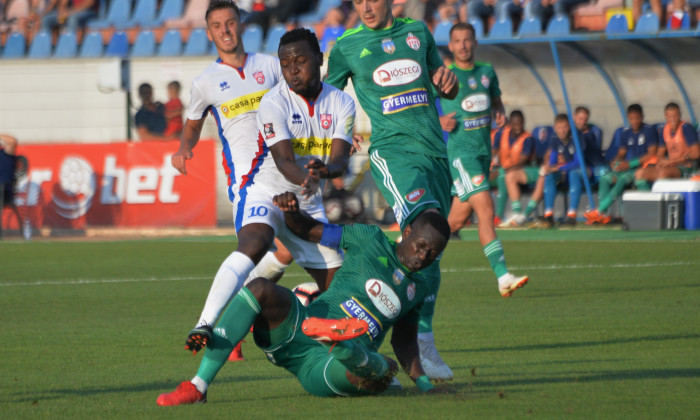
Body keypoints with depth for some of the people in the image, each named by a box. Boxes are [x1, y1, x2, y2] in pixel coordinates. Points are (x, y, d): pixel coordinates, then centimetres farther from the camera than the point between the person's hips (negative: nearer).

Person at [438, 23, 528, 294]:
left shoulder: (487, 72, 11)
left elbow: (496, 100, 27)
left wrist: (500, 114, 4)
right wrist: (438, 122, -15)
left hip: (484, 149, 7)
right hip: (460, 151, -7)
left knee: (457, 218, 13)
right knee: (486, 210, -19)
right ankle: (503, 278, -25)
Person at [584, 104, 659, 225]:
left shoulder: (649, 131, -5)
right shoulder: (626, 132, 13)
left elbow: (652, 154, -12)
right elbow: (621, 153, 18)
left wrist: (629, 164, -17)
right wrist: (616, 162, -8)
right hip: (627, 168, 6)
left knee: (623, 179, -32)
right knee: (605, 179, -18)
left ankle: (599, 211, -34)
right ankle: (603, 215, -28)